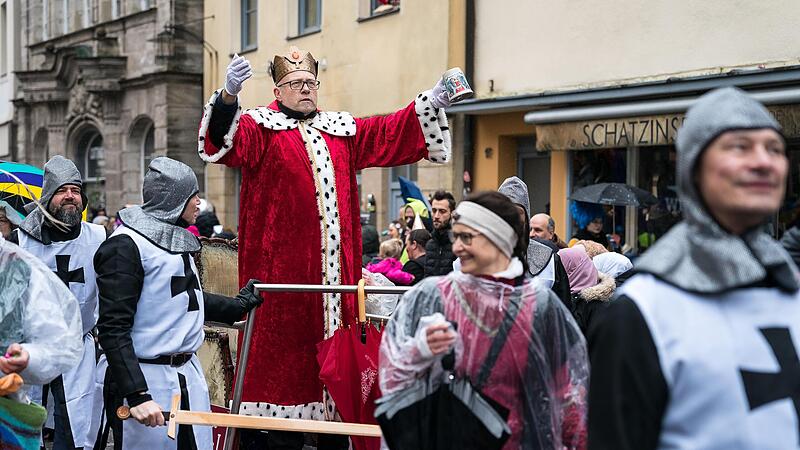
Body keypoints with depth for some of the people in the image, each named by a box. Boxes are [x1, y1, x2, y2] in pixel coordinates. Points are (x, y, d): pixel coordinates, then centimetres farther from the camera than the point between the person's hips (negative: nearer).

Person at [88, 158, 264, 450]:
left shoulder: (177, 241, 12)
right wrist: (138, 395, -25)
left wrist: (240, 305, 38)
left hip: (188, 376, 8)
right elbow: (112, 329, -19)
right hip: (146, 379, -8)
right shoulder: (126, 245, -14)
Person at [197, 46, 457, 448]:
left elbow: (390, 133, 18)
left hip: (335, 266, 5)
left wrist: (430, 104, 6)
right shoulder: (262, 126, 3)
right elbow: (226, 141, -15)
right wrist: (229, 96, -33)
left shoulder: (341, 130, 19)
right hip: (283, 262, -5)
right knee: (285, 342, -5)